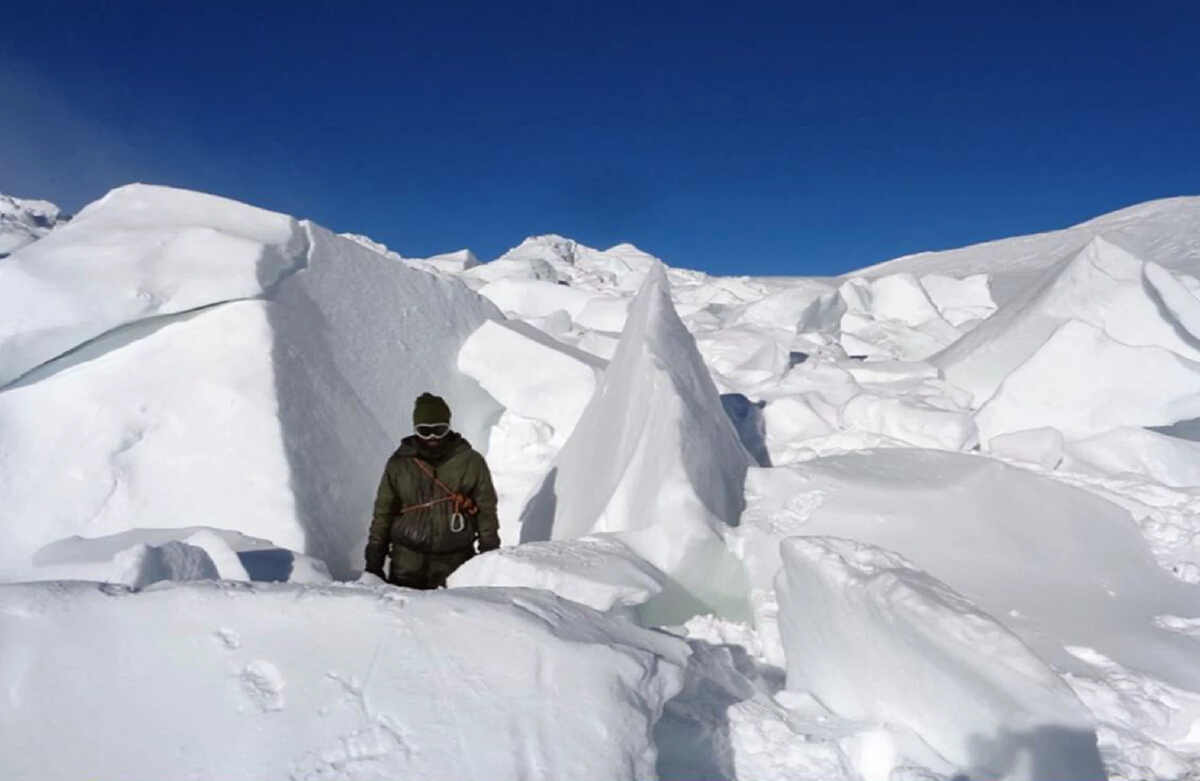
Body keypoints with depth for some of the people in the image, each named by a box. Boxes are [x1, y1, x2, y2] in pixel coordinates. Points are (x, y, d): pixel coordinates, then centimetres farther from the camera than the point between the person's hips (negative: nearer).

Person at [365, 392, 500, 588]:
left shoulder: (470, 462, -1)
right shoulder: (399, 464, 4)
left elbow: (487, 511, 4)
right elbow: (383, 512, 9)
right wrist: (374, 558, 8)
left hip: (454, 562, -1)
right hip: (408, 560, 1)